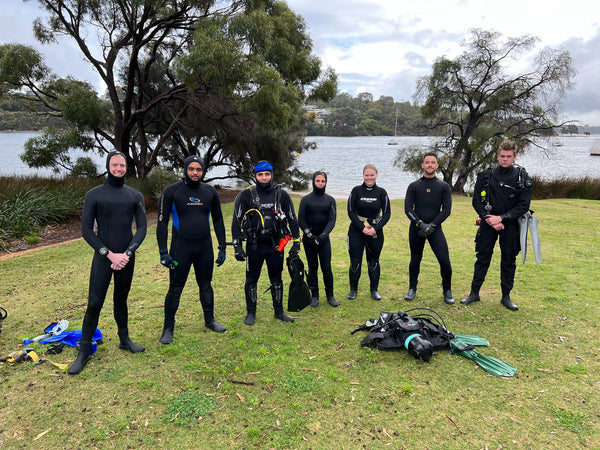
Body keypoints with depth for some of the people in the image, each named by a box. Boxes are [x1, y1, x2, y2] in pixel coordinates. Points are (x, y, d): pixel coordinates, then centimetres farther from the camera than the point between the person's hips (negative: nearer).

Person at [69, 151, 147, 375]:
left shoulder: (135, 196, 6)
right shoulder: (94, 195, -1)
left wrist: (127, 253, -11)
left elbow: (141, 228, 2)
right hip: (103, 257, -2)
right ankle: (84, 352, 9)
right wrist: (109, 254, -12)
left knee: (121, 300, 14)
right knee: (94, 304, -3)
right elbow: (86, 230, -4)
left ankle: (124, 340, 29)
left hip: (127, 258, 2)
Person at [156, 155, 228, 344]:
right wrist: (163, 252, -9)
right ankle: (168, 328, 16)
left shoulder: (210, 192, 4)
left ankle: (209, 320, 31)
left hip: (205, 247, 3)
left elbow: (218, 220, 11)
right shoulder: (172, 191, -6)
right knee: (175, 288, 2)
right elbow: (162, 222, -4)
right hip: (180, 248, -3)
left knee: (206, 284, 14)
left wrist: (222, 248, 8)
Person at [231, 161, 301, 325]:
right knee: (251, 280, 8)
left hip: (275, 245, 2)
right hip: (254, 245, -1)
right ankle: (251, 313, 23)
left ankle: (279, 311, 27)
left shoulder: (281, 195, 2)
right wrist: (237, 246, -7)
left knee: (276, 279, 12)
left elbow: (292, 219, 8)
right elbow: (237, 221, -3)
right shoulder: (245, 195, -4)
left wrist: (296, 242, 5)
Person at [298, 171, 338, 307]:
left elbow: (332, 220, -1)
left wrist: (323, 236, -15)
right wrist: (310, 235, -12)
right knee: (312, 268, 5)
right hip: (309, 238, 0)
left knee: (326, 267, -3)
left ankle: (330, 296, 11)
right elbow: (301, 220, -1)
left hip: (324, 238, 1)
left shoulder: (330, 200, 6)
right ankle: (314, 296, 16)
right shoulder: (306, 199, 2)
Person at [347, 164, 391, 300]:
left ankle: (374, 290, 22)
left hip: (375, 232, 1)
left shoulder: (381, 192, 1)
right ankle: (353, 289, 17)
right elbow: (351, 212, -4)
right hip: (356, 230, -1)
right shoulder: (356, 191, -2)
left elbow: (387, 213, 0)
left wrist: (376, 228, -13)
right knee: (355, 261, 2)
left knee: (373, 262, 8)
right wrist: (362, 228, -14)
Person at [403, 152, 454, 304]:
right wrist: (421, 224, -13)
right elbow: (408, 209, 1)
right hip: (416, 229, 1)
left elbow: (446, 210, 0)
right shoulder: (413, 186, 8)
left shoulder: (444, 186, 7)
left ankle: (447, 292, 11)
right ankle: (412, 289, 26)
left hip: (435, 228, -1)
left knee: (445, 261, -8)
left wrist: (432, 225, -12)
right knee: (415, 261, 10)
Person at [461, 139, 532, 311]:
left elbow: (523, 206, -7)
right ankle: (474, 293, 16)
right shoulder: (486, 176, 1)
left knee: (509, 260, 8)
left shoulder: (522, 178, -3)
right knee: (482, 258, 5)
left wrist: (501, 218, -15)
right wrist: (489, 219, -11)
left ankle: (506, 297, 21)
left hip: (510, 225, 0)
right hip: (488, 224, 1)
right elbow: (476, 201, 0)